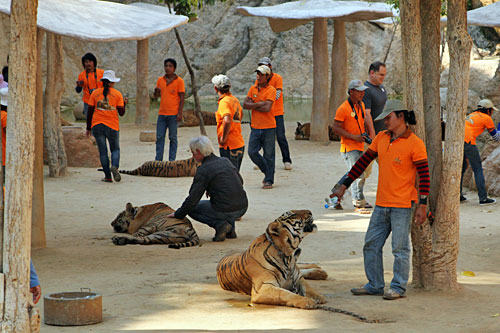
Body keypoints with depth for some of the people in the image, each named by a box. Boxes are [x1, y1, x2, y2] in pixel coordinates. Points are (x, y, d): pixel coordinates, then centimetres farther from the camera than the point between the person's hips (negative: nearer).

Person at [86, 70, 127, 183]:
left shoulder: (95, 93, 3)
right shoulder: (117, 94, 0)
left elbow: (90, 112, 3)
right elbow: (121, 113, -1)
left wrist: (88, 128, 10)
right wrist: (124, 103, 18)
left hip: (97, 125, 1)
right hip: (112, 126, -1)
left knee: (103, 151, 6)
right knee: (115, 149, 14)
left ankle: (108, 176, 2)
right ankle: (114, 166, -16)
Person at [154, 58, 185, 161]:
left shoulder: (179, 81, -2)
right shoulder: (160, 80, 11)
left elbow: (182, 98, -4)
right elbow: (156, 96, 17)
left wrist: (180, 113, -11)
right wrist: (156, 91, -7)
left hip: (173, 114, -4)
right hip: (162, 113, 4)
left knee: (173, 138, 1)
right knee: (159, 137, 2)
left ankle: (171, 161, 5)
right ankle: (158, 160, 6)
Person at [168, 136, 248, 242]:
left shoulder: (203, 170, -8)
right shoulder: (225, 161, 12)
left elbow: (193, 199, -10)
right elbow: (240, 181, 25)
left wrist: (178, 214, 4)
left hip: (224, 211, -7)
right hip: (242, 208, 7)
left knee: (192, 208, 14)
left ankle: (219, 224, -5)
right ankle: (230, 229, 20)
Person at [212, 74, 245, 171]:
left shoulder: (224, 102, -16)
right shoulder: (234, 99, 12)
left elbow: (227, 121, -32)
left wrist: (224, 138, -20)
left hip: (229, 147, -9)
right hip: (240, 144, 9)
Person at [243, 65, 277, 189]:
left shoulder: (271, 90, -8)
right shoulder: (253, 88, 9)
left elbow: (267, 108, -19)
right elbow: (245, 104, -1)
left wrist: (252, 106, -8)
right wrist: (259, 104, -13)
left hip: (268, 128, -5)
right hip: (255, 127, 5)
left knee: (269, 155, -1)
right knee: (252, 152, 2)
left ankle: (269, 180, 8)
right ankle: (267, 171, 24)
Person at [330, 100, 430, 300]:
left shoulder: (414, 143, -9)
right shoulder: (381, 138, 10)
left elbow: (424, 175, -10)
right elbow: (364, 161, 16)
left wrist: (422, 204, -15)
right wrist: (344, 185, 14)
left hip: (402, 205, -7)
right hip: (381, 204, 7)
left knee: (400, 248, -1)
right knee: (371, 245, 9)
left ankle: (398, 288, 10)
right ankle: (374, 285, 19)